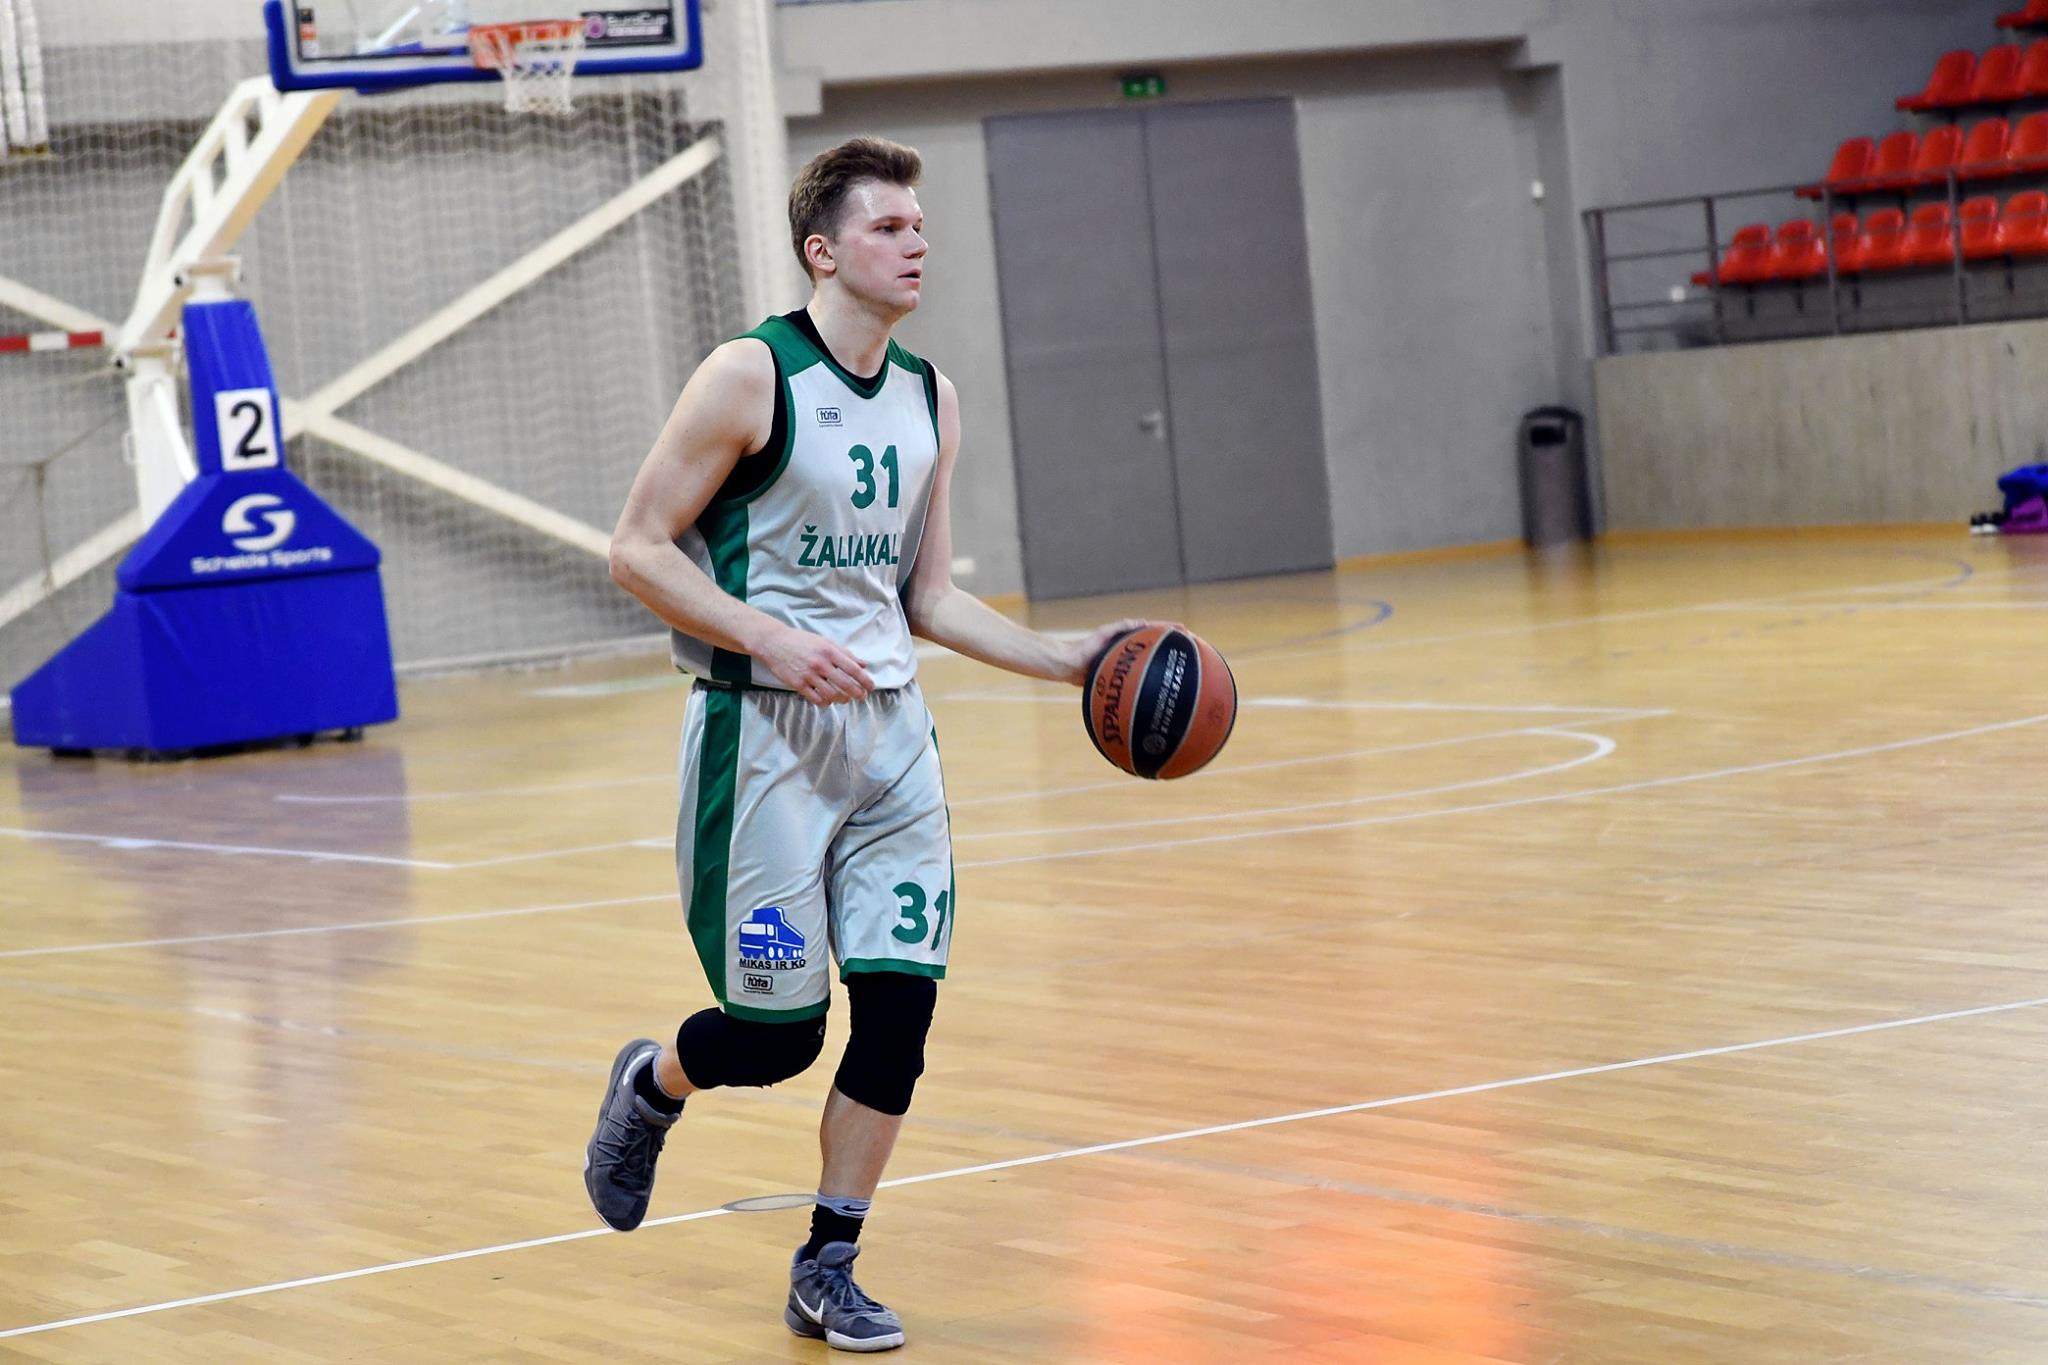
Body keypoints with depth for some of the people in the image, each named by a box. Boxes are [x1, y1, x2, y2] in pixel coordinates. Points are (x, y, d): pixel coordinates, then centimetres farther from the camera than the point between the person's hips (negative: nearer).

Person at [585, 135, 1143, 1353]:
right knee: (777, 1032, -2)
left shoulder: (929, 399, 9)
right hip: (765, 734, -6)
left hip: (890, 728, 6)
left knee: (902, 1000, -3)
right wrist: (769, 641, -22)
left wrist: (1068, 660, 5)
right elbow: (638, 549, -10)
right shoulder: (753, 377, -11)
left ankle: (828, 1272, 11)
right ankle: (649, 1087, 33)